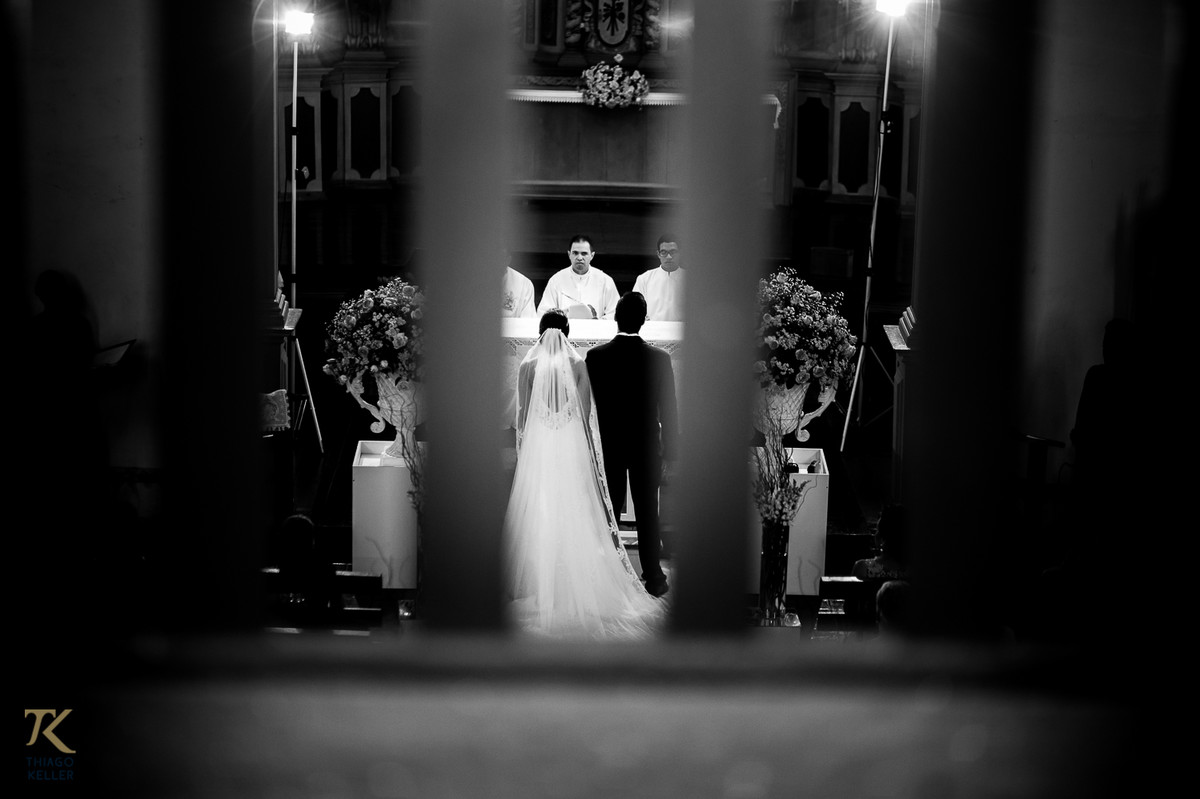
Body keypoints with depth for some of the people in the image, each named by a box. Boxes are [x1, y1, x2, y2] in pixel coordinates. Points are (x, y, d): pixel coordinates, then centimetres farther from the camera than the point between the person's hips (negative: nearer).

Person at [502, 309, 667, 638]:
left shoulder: (528, 365, -3)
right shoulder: (579, 364, -1)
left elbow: (522, 412, 0)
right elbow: (586, 412, 0)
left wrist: (522, 447, 10)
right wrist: (585, 447, 10)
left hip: (537, 447, 0)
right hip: (572, 448, 1)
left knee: (537, 512, 4)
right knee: (576, 512, 5)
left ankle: (538, 584, 6)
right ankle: (578, 583, 7)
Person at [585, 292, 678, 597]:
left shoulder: (595, 356, -10)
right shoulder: (659, 358, -12)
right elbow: (668, 410, -7)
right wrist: (668, 451, 3)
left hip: (607, 446, 1)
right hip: (646, 447, 0)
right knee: (647, 514, 8)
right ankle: (653, 578, 15)